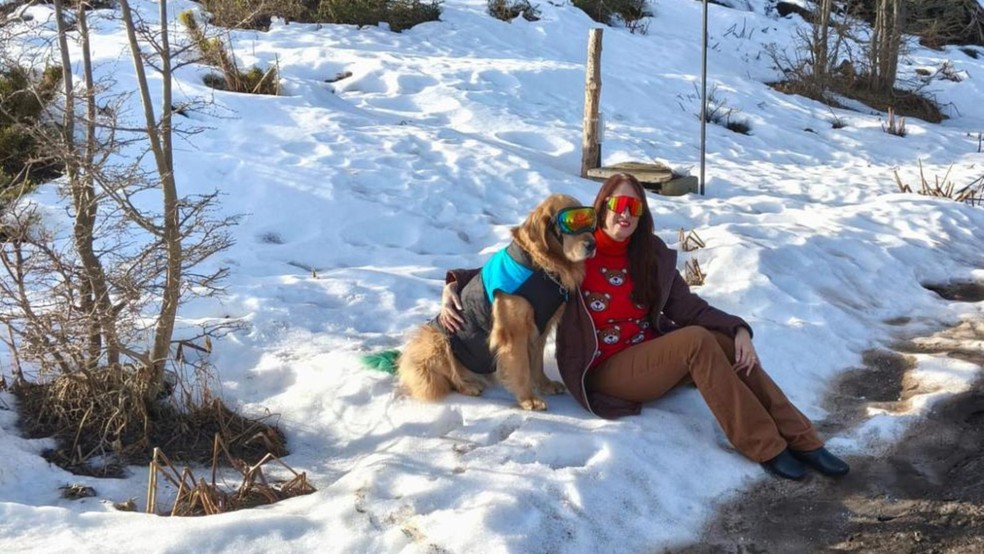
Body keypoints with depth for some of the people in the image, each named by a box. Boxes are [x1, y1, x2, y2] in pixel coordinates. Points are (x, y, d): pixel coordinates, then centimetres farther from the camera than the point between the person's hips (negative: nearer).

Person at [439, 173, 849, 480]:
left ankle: (800, 439, -13)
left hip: (651, 359, 6)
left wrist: (738, 329, -11)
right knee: (697, 340, -27)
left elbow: (687, 306, 4)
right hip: (605, 373, -6)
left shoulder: (653, 256, 6)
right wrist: (453, 287, -17)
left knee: (729, 344, -17)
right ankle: (765, 447, -22)